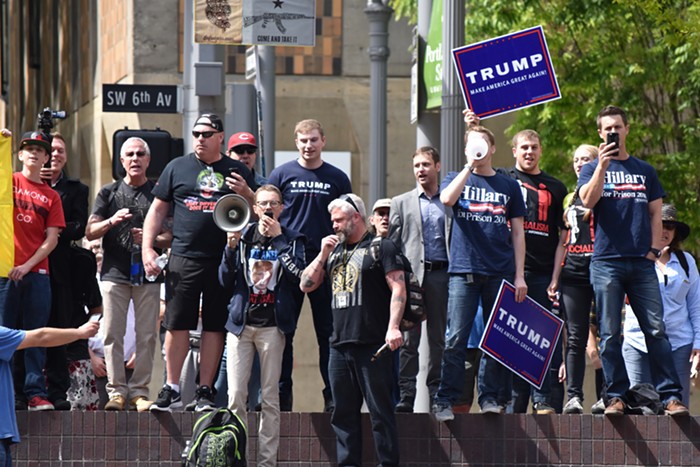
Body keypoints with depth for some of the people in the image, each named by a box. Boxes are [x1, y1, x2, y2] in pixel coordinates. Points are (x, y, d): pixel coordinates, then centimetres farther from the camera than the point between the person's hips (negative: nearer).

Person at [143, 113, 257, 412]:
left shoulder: (238, 172, 11)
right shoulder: (177, 168, 11)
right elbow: (157, 210, 12)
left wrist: (246, 194, -7)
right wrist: (147, 248, 2)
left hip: (224, 261, 0)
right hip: (184, 259, 0)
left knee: (215, 327, 3)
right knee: (177, 324, -2)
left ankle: (205, 391, 9)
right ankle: (172, 390, 6)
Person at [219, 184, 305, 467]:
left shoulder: (291, 240, 8)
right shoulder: (243, 237, 12)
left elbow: (299, 276, -10)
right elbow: (225, 281, 7)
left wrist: (278, 239, -11)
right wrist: (231, 248, -8)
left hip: (272, 325, -1)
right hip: (241, 323, 1)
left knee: (270, 398, -1)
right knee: (236, 396, -6)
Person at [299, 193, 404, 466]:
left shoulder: (381, 247, 1)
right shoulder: (334, 251, 21)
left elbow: (398, 289, -8)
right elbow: (306, 285, 19)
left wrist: (393, 327, -19)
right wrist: (323, 255, 7)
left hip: (373, 344, -7)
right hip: (340, 344, 7)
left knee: (380, 410, -6)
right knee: (343, 413, 7)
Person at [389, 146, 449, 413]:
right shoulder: (401, 203, 14)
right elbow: (392, 242, 10)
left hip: (441, 274, 0)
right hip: (412, 274, 0)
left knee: (439, 338, 3)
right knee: (408, 338, -5)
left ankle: (436, 395, 8)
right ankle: (406, 396, -5)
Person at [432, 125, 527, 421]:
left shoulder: (509, 186, 14)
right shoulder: (457, 179, 11)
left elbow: (517, 233, 12)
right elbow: (447, 198, -13)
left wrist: (519, 275, 4)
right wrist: (469, 166, -12)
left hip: (501, 272, 2)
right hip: (464, 270, -2)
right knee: (455, 338, -8)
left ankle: (491, 397, 10)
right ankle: (445, 400, -7)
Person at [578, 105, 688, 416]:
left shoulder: (645, 171, 18)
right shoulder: (592, 169, 11)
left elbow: (655, 213, 17)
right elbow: (588, 201, -8)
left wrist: (654, 249, 4)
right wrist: (603, 164, -15)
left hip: (642, 262, 2)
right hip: (606, 261, -1)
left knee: (656, 329, -5)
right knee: (610, 334, -3)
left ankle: (670, 396, -7)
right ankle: (616, 396, 0)